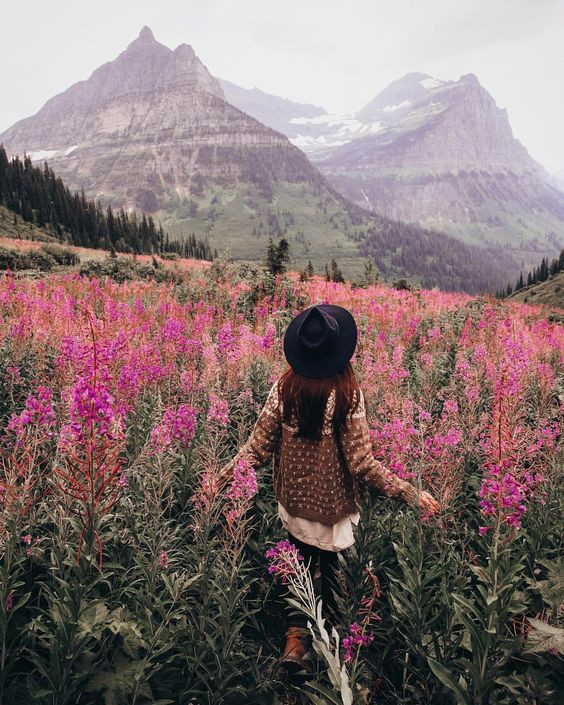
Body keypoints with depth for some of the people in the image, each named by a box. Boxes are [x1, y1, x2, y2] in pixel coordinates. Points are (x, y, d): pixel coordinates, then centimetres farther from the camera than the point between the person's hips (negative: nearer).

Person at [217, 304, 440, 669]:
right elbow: (362, 463, -20)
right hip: (333, 505, -2)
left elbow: (258, 448, -10)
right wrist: (412, 493, -13)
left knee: (301, 566, 27)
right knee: (327, 571, 23)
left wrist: (223, 476, 3)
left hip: (294, 503, 2)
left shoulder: (283, 388, -13)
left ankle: (295, 637, 20)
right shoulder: (348, 396, -21)